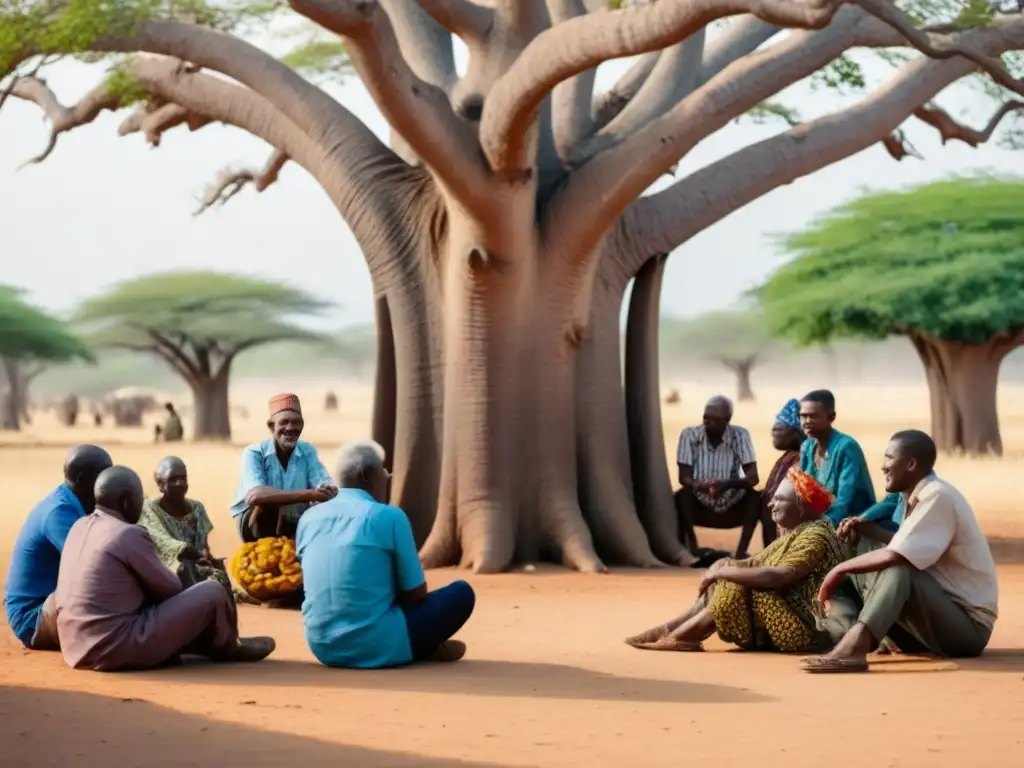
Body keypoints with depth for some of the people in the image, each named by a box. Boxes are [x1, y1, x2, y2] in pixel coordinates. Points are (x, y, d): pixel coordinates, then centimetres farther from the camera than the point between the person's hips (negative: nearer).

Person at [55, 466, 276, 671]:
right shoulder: (129, 535, -14)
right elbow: (169, 588, -1)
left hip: (77, 649, 9)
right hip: (115, 649, -9)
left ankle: (213, 644, 26)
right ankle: (227, 648, 29)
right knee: (213, 593, 3)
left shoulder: (80, 527, 11)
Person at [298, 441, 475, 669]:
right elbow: (415, 593, -4)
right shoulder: (390, 517, -9)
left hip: (323, 647, 6)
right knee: (462, 594, 12)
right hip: (377, 647, -6)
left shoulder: (308, 519, 6)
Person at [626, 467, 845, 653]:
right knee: (724, 584, 2)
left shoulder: (814, 537, -17)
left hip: (803, 626, -10)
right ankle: (672, 630, -8)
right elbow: (757, 564, 13)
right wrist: (724, 566, -7)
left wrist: (724, 572, -22)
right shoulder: (794, 532, 15)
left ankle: (674, 637, -17)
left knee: (735, 591, -22)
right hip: (782, 619, 10)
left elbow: (778, 577, -29)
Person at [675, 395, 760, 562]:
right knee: (683, 495, -30)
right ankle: (692, 551, -27)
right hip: (699, 505, 0)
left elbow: (753, 477, -16)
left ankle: (741, 552, -26)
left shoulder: (740, 436, -9)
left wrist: (727, 484, -37)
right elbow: (684, 477, -13)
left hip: (732, 507, 1)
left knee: (753, 496, -27)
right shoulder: (689, 435, -9)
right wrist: (697, 485, -38)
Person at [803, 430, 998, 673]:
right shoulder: (918, 497, 10)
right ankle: (849, 632, -18)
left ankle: (854, 645, -47)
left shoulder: (937, 496, -18)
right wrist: (865, 528, 0)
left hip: (969, 625, -9)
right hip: (939, 615, 9)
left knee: (896, 568, -31)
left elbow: (895, 556, -27)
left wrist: (841, 569, -16)